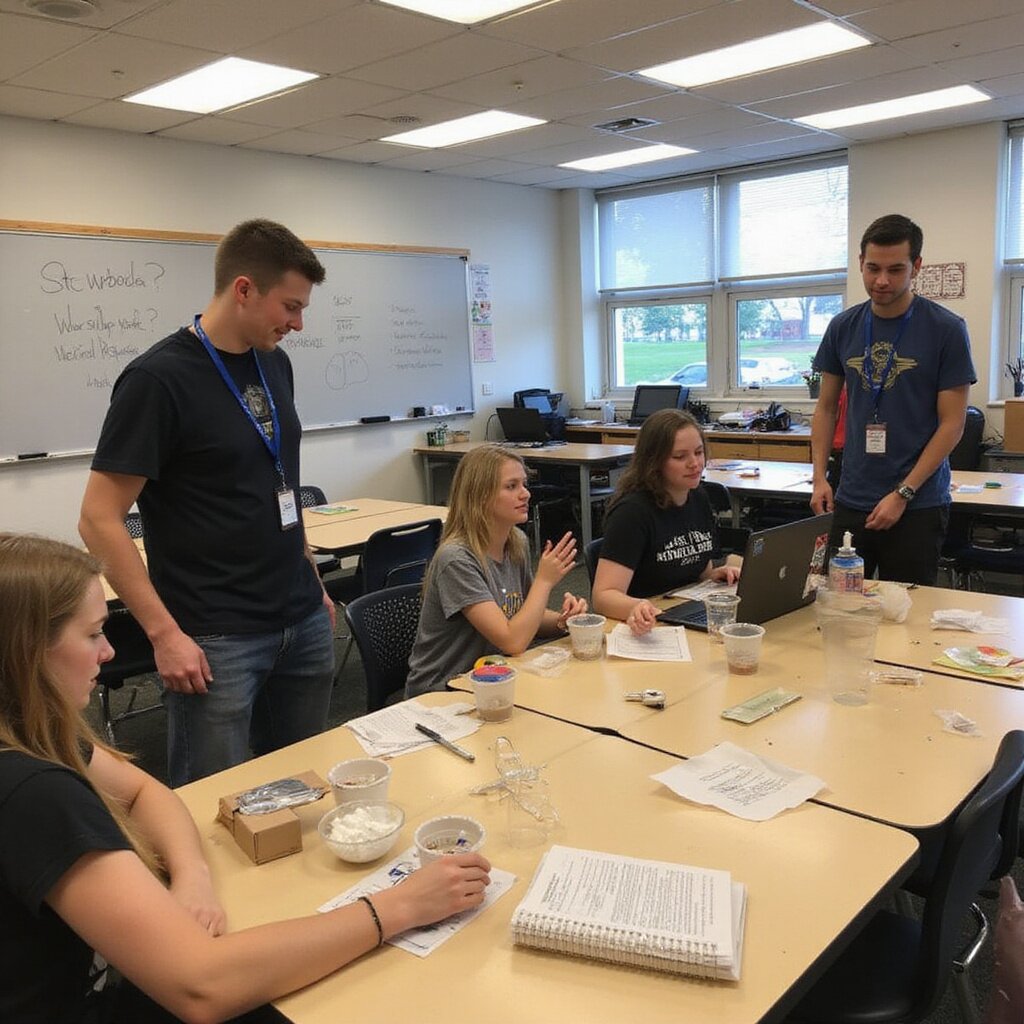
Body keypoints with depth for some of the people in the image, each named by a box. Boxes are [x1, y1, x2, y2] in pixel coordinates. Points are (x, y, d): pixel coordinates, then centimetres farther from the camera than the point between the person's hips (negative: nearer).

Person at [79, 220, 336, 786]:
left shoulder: (274, 363, 7)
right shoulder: (158, 378, -14)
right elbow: (99, 520, -14)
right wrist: (164, 633, -17)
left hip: (304, 624, 7)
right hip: (216, 639, -6)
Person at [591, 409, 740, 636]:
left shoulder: (699, 500, 7)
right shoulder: (632, 511, -15)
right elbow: (604, 596, -22)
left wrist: (717, 575, -1)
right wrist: (636, 609, -42)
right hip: (645, 632, -8)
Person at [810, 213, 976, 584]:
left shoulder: (946, 329, -6)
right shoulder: (843, 327, 4)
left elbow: (952, 424, -7)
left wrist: (902, 493, -12)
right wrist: (819, 477, 0)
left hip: (919, 505, -3)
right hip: (850, 500, 3)